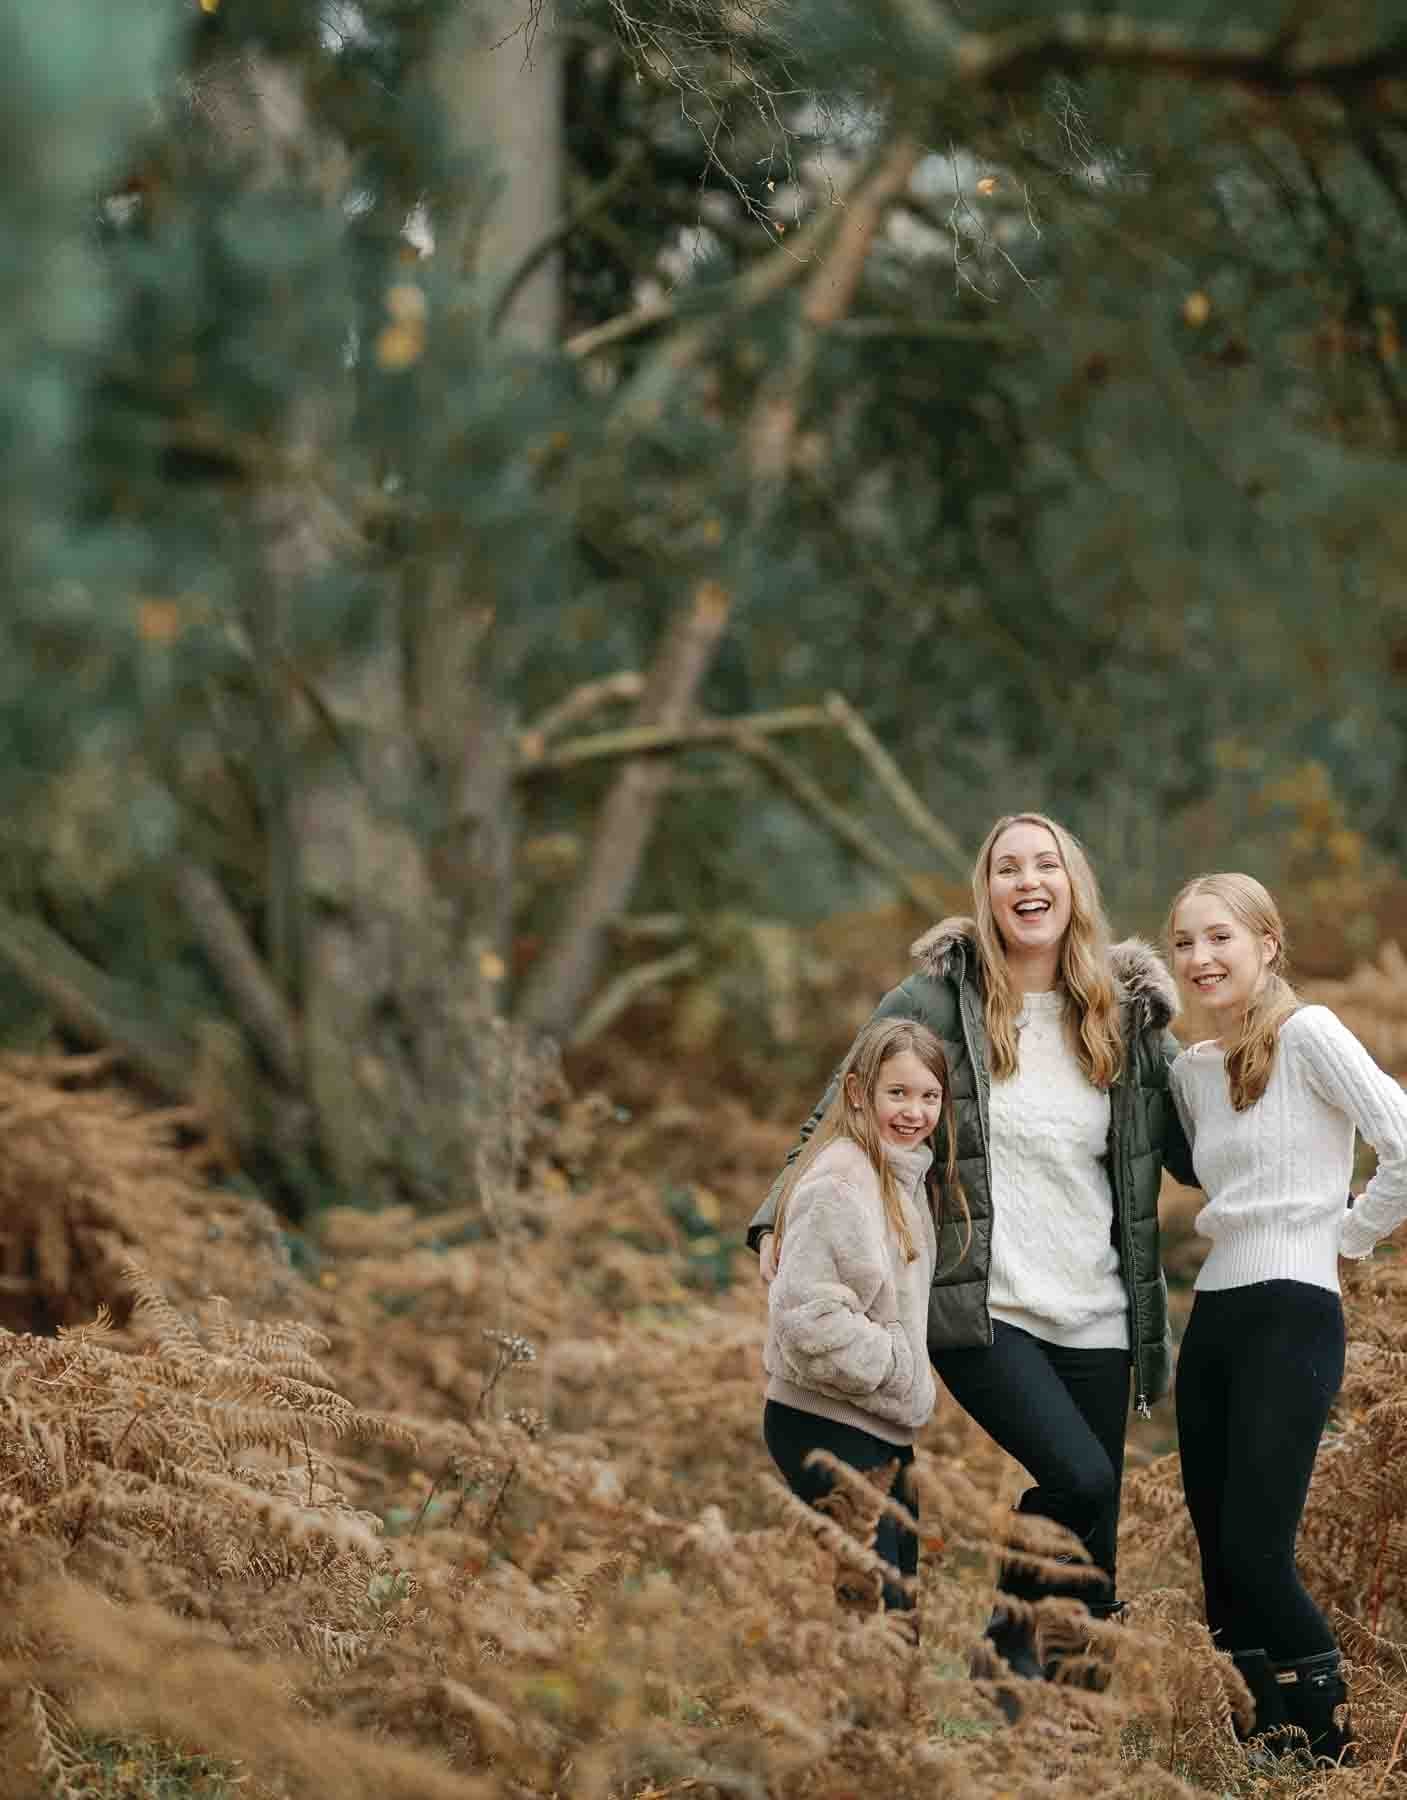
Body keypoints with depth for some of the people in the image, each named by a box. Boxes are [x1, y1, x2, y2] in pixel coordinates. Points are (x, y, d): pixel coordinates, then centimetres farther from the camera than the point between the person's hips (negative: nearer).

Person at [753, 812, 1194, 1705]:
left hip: (1095, 1319, 4)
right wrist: (781, 1218, -2)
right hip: (981, 1307, -4)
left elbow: (1193, 1155, 11)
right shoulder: (935, 1002, -3)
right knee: (1081, 1480, -24)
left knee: (1092, 1562, 5)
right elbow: (841, 1116, 6)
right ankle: (1010, 1628, 3)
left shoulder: (1130, 1012, 6)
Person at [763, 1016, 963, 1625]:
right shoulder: (839, 1181, -18)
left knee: (900, 1598, 12)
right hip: (828, 1429, -10)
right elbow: (808, 1317, -24)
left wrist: (910, 1390, 14)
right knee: (872, 1605, -12)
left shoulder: (907, 1176, 13)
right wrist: (900, 1373, -15)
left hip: (885, 1427, 10)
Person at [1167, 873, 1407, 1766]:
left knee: (1255, 1553, -11)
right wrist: (1233, 1227, 10)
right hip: (1213, 1315, 8)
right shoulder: (1192, 1068, 13)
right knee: (1219, 1554, 7)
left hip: (1291, 1316, -8)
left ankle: (1334, 1750, 4)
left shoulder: (1308, 1034, -9)